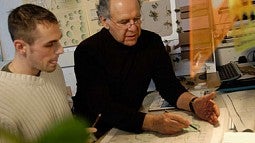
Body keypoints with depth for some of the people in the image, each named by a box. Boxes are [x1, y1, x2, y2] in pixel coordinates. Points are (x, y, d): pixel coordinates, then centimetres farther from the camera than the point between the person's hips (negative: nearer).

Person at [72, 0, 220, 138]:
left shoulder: (152, 42, -3)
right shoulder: (87, 52, -17)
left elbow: (169, 85, -2)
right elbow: (102, 108, -25)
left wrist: (193, 103, -23)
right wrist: (153, 122, -38)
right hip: (93, 130, -3)